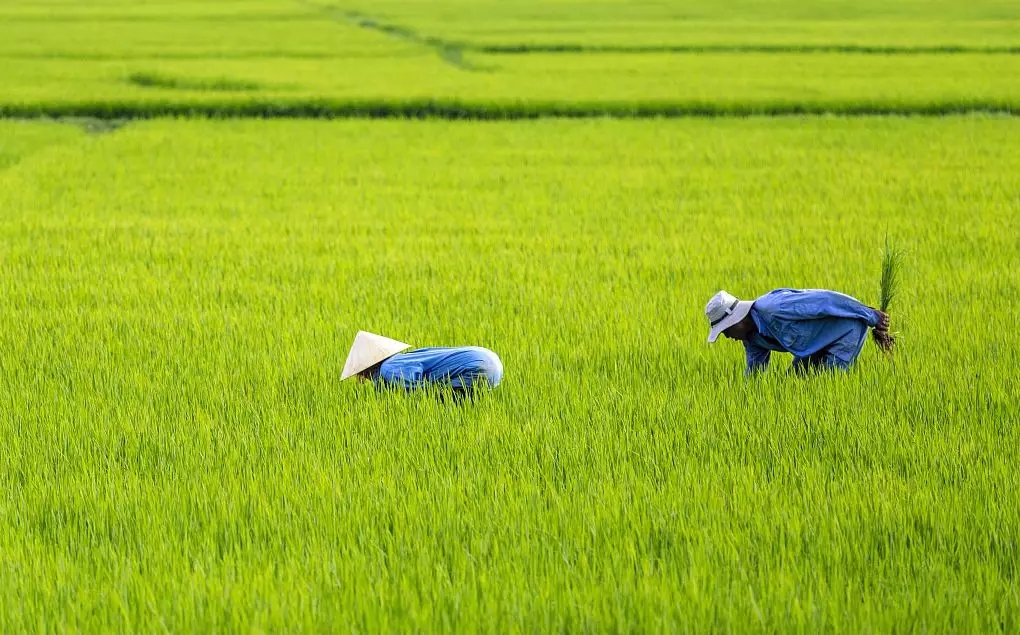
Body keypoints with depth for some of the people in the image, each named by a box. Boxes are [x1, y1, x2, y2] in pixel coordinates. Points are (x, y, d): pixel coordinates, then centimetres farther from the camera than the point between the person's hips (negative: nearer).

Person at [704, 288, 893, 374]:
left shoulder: (775, 310, -32)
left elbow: (826, 301, -29)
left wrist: (872, 318, -22)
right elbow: (753, 373, 13)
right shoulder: (751, 337, -2)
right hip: (822, 343, 10)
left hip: (847, 328, -10)